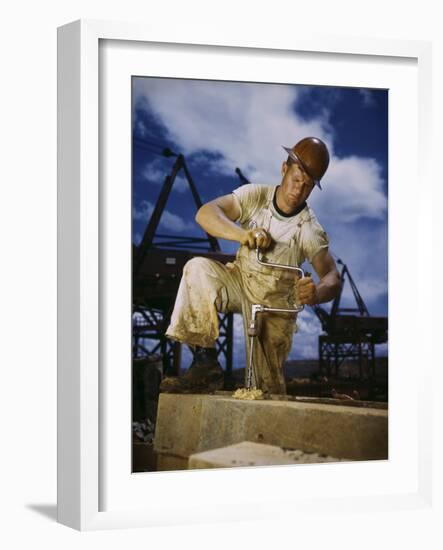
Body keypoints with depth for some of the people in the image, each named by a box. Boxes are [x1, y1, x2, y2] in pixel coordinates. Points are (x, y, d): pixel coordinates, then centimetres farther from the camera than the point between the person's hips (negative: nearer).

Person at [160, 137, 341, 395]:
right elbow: (205, 213, -26)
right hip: (240, 280, 2)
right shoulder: (255, 196, -15)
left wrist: (317, 293, -54)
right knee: (198, 269, -30)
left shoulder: (310, 230, -19)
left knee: (269, 389, -7)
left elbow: (332, 276, -29)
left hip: (276, 302, -1)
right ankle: (206, 363, -29)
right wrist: (242, 234, -45)